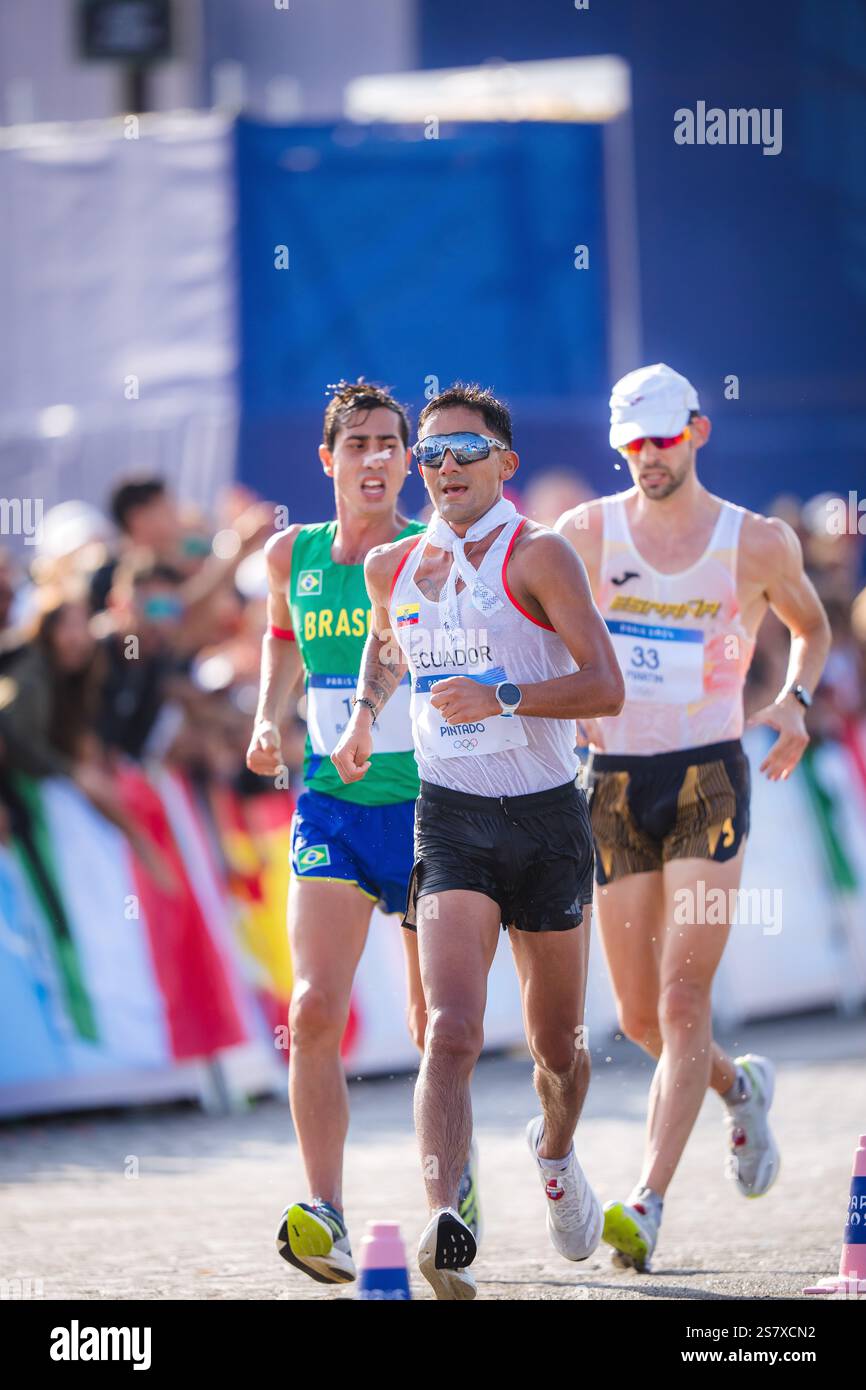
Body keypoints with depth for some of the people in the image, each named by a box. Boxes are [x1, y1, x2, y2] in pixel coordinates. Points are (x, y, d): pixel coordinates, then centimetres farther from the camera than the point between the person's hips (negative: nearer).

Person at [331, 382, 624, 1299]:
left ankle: (555, 1153, 47)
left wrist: (503, 696, -28)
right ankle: (443, 1225, -32)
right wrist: (366, 712, 14)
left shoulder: (537, 556, -8)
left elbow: (605, 686, -16)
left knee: (555, 1045, 14)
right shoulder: (394, 567, 7)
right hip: (451, 817, 1)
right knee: (452, 1030, -21)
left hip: (547, 816, -1)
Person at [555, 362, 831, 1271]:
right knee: (639, 1017, 7)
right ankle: (738, 1087, 39)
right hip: (614, 782, 3)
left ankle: (648, 1203, -18)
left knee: (683, 1002, -14)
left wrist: (793, 699, -2)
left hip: (708, 784, -2)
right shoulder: (586, 534, 1)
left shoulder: (757, 543, 0)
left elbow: (811, 627, 18)